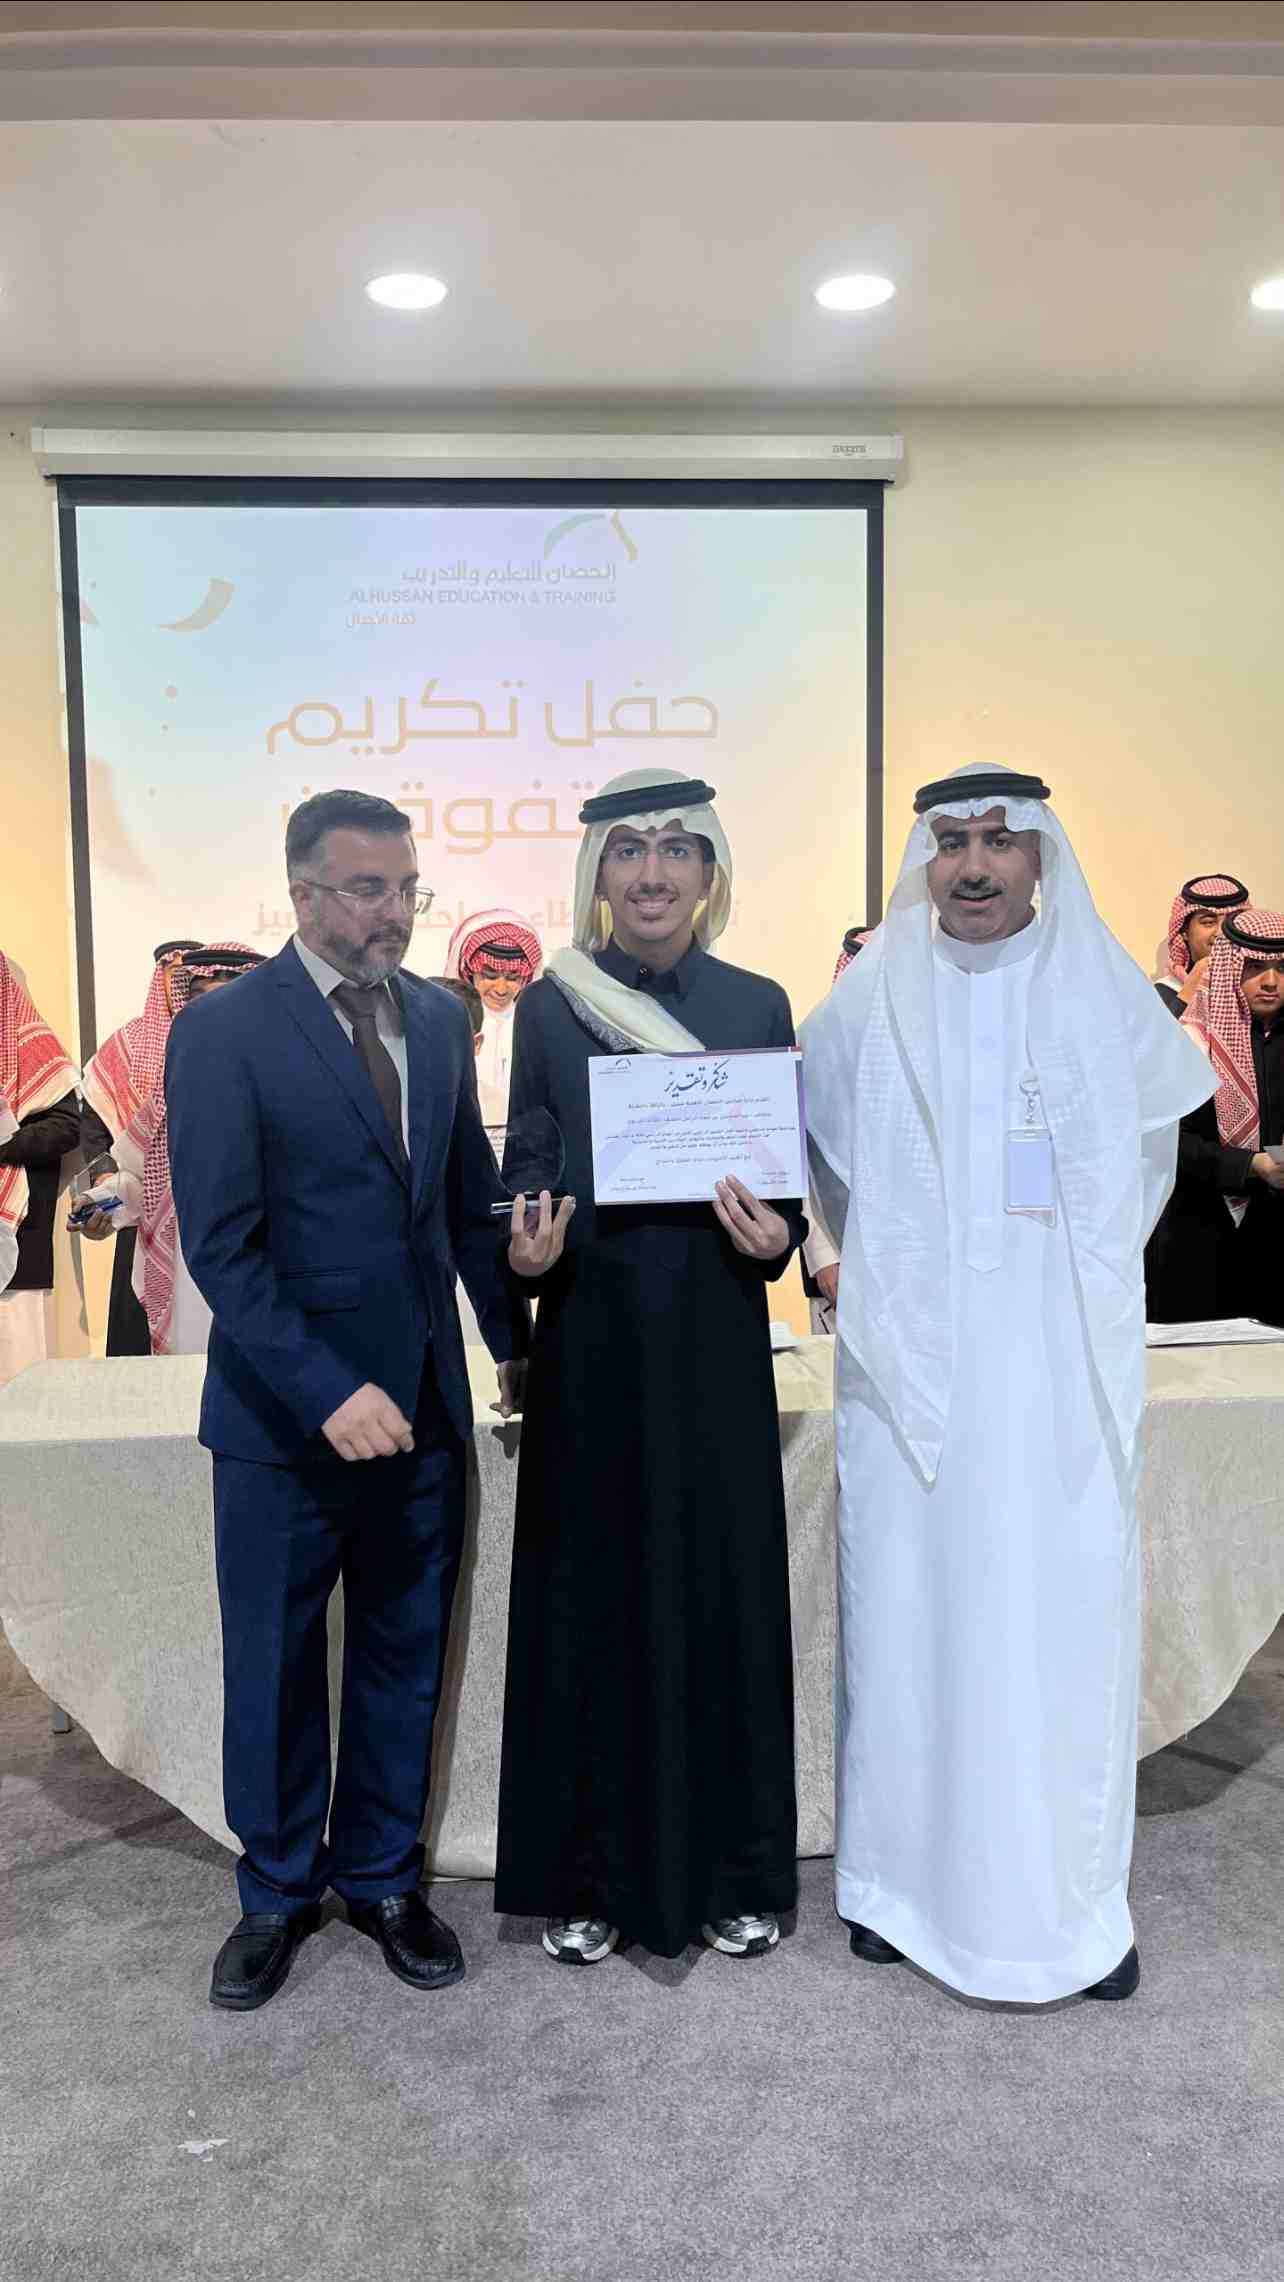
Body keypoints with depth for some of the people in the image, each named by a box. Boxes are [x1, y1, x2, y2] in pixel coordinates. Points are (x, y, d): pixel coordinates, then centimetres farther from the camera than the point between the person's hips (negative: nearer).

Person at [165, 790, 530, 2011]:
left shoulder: (438, 1019, 5)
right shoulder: (224, 1030, -11)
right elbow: (220, 1244, -15)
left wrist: (516, 1343, 11)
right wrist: (328, 1391, -21)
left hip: (422, 1405, 5)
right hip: (284, 1415, -4)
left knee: (403, 1657, 16)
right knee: (274, 1667, 12)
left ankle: (383, 1876, 36)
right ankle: (278, 1891, 35)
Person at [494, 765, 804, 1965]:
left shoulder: (756, 1006, 4)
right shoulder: (549, 1008, 2)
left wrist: (775, 1236, -15)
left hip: (714, 1346, 1)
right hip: (593, 1345, 0)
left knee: (723, 1593, 8)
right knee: (591, 1599, 7)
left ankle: (733, 1867, 26)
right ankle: (588, 1875, 23)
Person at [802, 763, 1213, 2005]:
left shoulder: (1104, 991, 2)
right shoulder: (869, 1001, 1)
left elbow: (1149, 1151, 14)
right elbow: (826, 1155, 14)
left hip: (1062, 1366, 0)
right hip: (912, 1360, 0)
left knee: (1066, 1615, 2)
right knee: (906, 1610, 5)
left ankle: (1071, 1897, 19)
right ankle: (902, 1877, 22)